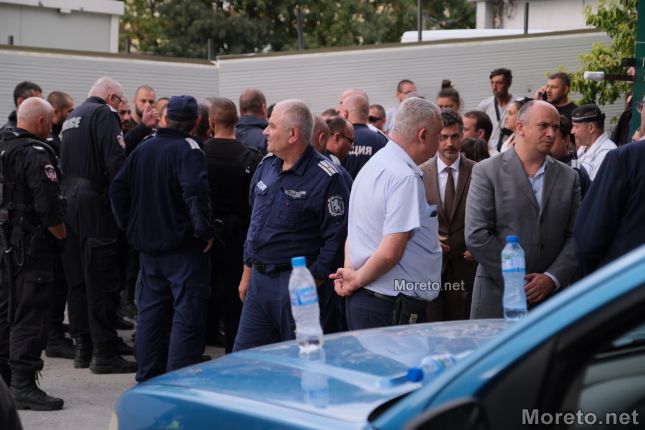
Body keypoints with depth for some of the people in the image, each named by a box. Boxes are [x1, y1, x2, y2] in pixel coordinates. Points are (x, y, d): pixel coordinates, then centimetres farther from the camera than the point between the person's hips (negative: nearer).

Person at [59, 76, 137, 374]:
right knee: (102, 281, -4)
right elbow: (116, 162, -18)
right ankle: (104, 352, -3)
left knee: (77, 279, 12)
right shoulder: (104, 114, -8)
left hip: (67, 201, 8)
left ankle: (82, 347, 18)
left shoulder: (72, 118, 19)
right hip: (94, 204, -8)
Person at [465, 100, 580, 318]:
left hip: (551, 297, 3)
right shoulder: (487, 172, -1)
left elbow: (575, 237, 6)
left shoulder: (568, 177, 11)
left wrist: (552, 278, -8)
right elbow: (476, 236, -8)